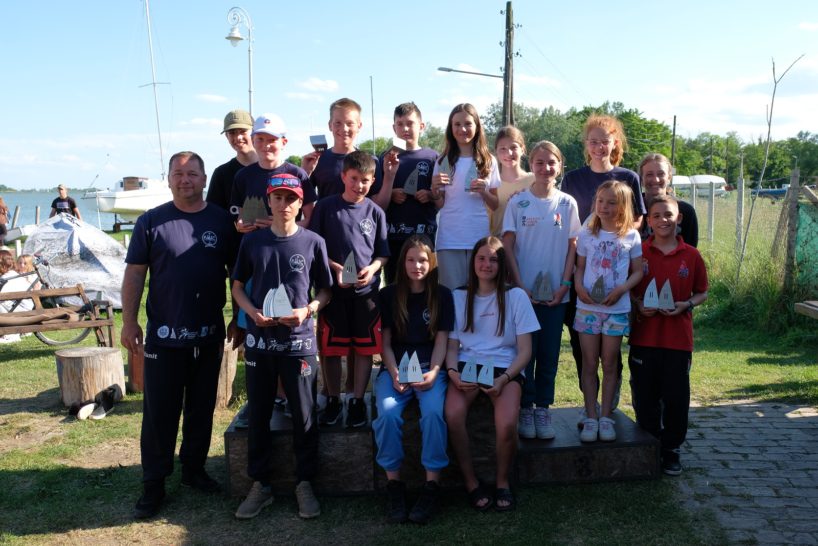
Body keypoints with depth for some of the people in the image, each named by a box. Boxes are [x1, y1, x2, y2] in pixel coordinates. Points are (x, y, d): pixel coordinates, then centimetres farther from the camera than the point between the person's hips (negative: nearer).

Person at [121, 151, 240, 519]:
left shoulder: (222, 221, 3)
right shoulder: (151, 221, -2)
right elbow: (134, 273, -1)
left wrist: (239, 317, 5)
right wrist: (129, 321, -6)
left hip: (210, 335, 2)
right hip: (164, 335, -2)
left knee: (202, 408, 13)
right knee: (159, 412, 4)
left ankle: (194, 469, 29)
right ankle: (154, 483, 16)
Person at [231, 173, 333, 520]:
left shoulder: (313, 242, -2)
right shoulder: (252, 241, 3)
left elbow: (325, 290, 5)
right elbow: (237, 286, 11)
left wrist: (308, 310, -13)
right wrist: (252, 312, -8)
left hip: (299, 341, -2)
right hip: (259, 340, 2)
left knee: (304, 416, 4)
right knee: (258, 415, 10)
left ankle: (305, 484, 21)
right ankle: (260, 484, 24)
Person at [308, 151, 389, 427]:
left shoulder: (375, 212, 4)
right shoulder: (326, 207, 0)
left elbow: (383, 253, 8)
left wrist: (371, 269, -12)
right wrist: (336, 268, -13)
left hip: (366, 290, 1)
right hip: (332, 289, -1)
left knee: (364, 347, 4)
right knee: (330, 347, 5)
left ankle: (358, 401, 17)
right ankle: (333, 399, 21)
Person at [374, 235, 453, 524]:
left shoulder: (442, 295, 6)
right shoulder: (388, 295, 6)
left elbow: (441, 340, 2)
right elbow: (385, 342, 4)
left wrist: (433, 373, -15)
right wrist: (394, 373, -13)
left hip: (429, 368, 0)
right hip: (395, 368, 1)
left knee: (434, 412, -31)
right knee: (387, 413, -29)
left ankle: (432, 485, -19)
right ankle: (394, 483, -15)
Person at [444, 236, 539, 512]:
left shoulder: (516, 297, 5)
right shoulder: (458, 297, 11)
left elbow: (525, 350, 2)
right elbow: (452, 345, 10)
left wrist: (504, 378, -15)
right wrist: (452, 371, -12)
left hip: (505, 367, -1)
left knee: (507, 425, -30)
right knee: (453, 415, -31)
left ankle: (503, 483, 1)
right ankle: (471, 482, -8)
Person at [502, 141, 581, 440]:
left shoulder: (567, 203, 4)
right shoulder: (518, 202, -1)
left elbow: (572, 246, 5)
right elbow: (508, 245, -3)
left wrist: (565, 285, -4)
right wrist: (519, 285, -9)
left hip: (556, 292, 2)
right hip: (524, 290, -1)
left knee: (549, 354, 7)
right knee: (525, 352, 3)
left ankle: (543, 409, 19)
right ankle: (525, 409, 15)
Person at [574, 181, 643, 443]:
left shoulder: (631, 236, 1)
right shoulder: (586, 234, 4)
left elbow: (638, 271, 4)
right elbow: (579, 267, 8)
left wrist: (621, 289, -12)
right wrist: (579, 287, -12)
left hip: (617, 309, 0)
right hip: (588, 307, 1)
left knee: (609, 364, 7)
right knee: (589, 364, 4)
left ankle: (606, 417, 16)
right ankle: (591, 418, 10)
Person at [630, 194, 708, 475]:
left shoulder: (691, 256, 2)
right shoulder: (638, 252, 1)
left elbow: (702, 293, 10)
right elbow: (627, 289, 9)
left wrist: (686, 305, -9)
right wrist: (638, 305, -10)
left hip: (678, 338, 0)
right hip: (644, 337, 0)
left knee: (676, 398, 4)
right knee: (645, 397, 8)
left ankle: (671, 449, 23)